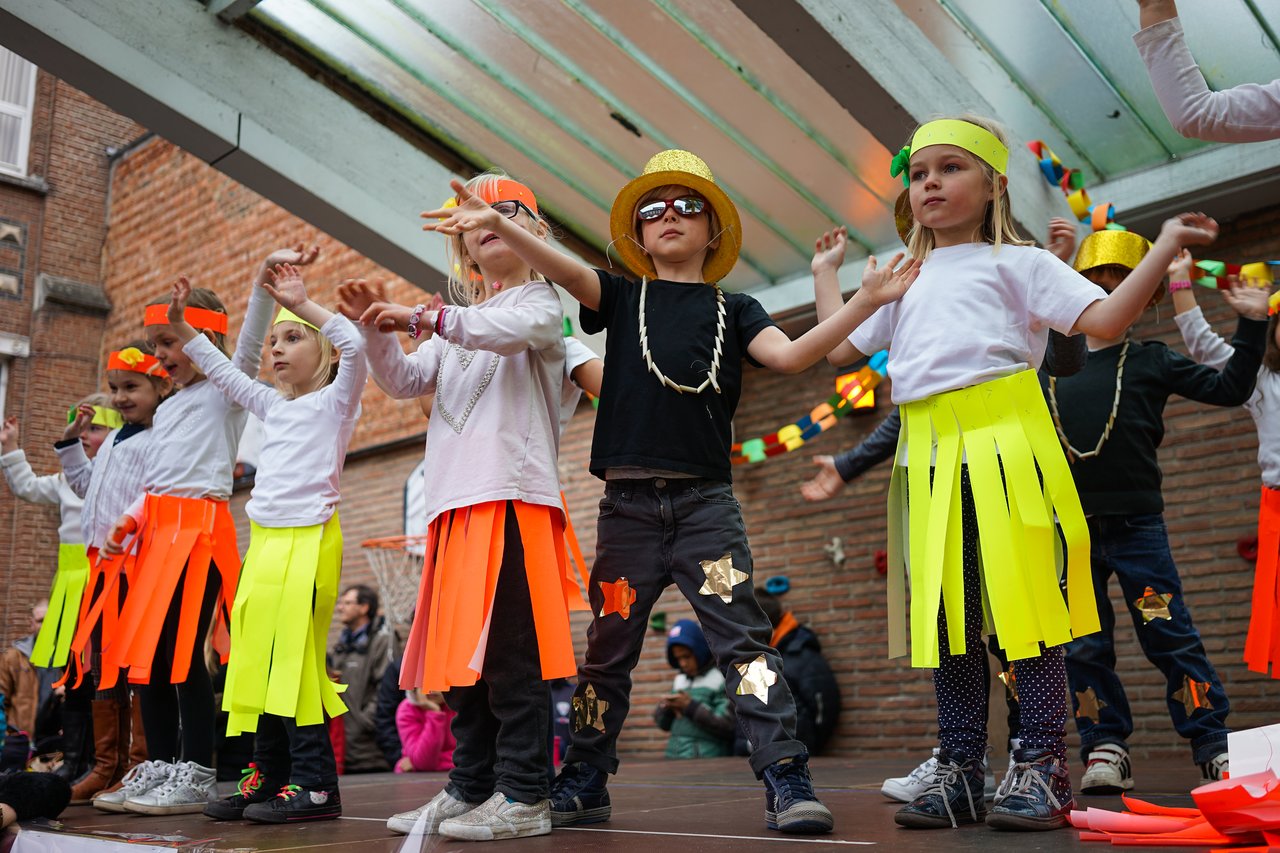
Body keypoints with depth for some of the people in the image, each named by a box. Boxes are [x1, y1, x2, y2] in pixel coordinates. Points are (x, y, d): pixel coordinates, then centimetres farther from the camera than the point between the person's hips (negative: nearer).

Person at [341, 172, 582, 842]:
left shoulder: (542, 301, 8)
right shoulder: (456, 324, 26)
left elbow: (511, 329, -16)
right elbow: (404, 382, 15)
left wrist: (423, 318, -20)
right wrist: (376, 331, -1)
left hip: (513, 496, -6)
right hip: (456, 501, 7)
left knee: (508, 649, -11)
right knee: (459, 654, 6)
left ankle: (523, 796, -6)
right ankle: (468, 788, 13)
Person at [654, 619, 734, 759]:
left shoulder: (721, 677, -4)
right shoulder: (680, 679, 14)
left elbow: (727, 725, -11)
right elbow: (663, 724, 18)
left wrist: (691, 707, -14)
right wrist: (665, 708, -4)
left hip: (708, 759, -5)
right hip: (674, 757, 5)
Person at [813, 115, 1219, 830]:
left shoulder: (1018, 262, 9)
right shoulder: (903, 282, 25)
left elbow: (1105, 319, -1)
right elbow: (842, 348, 23)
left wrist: (1166, 246, -6)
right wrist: (827, 273, 32)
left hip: (1005, 442, -4)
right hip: (931, 454, 5)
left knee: (1024, 598, -6)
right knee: (948, 611, 5)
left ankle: (1043, 769, 3)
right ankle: (961, 771, 12)